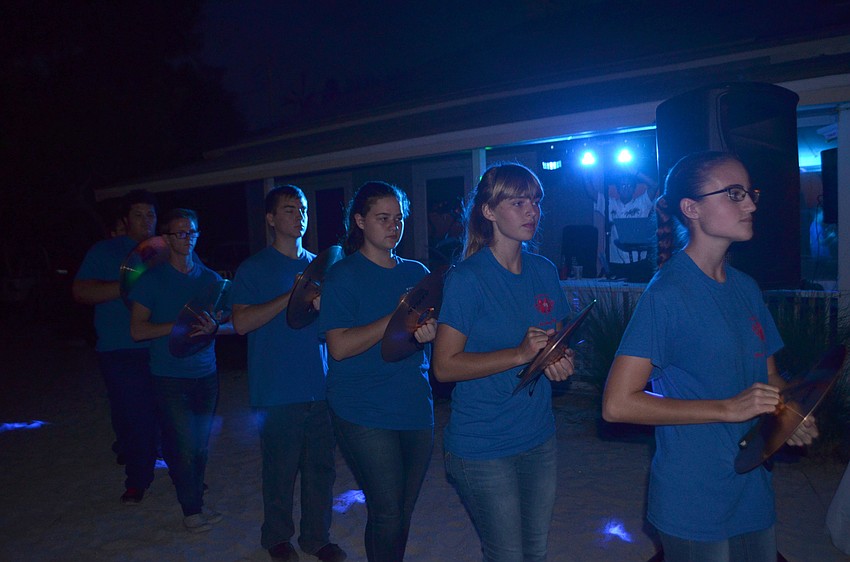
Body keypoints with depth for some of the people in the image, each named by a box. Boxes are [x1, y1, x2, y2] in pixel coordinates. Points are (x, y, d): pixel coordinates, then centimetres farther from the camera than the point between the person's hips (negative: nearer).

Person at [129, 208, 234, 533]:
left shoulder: (210, 278, 8)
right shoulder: (152, 280, -2)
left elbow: (233, 324, 8)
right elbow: (137, 330, -7)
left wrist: (214, 328, -14)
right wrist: (180, 326, -19)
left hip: (206, 375, 4)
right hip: (169, 378, -3)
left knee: (201, 445, 10)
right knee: (185, 447, -2)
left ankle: (193, 501, 27)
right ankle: (192, 509, 16)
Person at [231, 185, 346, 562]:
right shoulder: (254, 269, -1)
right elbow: (241, 323, -13)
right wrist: (292, 296, -19)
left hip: (320, 387, 4)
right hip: (278, 391, -4)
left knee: (321, 467, 8)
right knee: (280, 470, 6)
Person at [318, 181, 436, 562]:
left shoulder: (416, 272, 10)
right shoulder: (343, 276, -6)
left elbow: (436, 327, 9)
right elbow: (340, 347, -15)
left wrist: (430, 331, -15)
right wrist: (397, 318, -21)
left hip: (415, 410, 5)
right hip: (365, 417, -5)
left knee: (403, 512, 15)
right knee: (387, 514, -3)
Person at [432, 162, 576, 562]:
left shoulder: (544, 272, 4)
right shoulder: (467, 278, -15)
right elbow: (444, 366, -17)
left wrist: (561, 359, -6)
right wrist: (520, 354, -24)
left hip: (538, 439, 6)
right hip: (482, 448, -6)